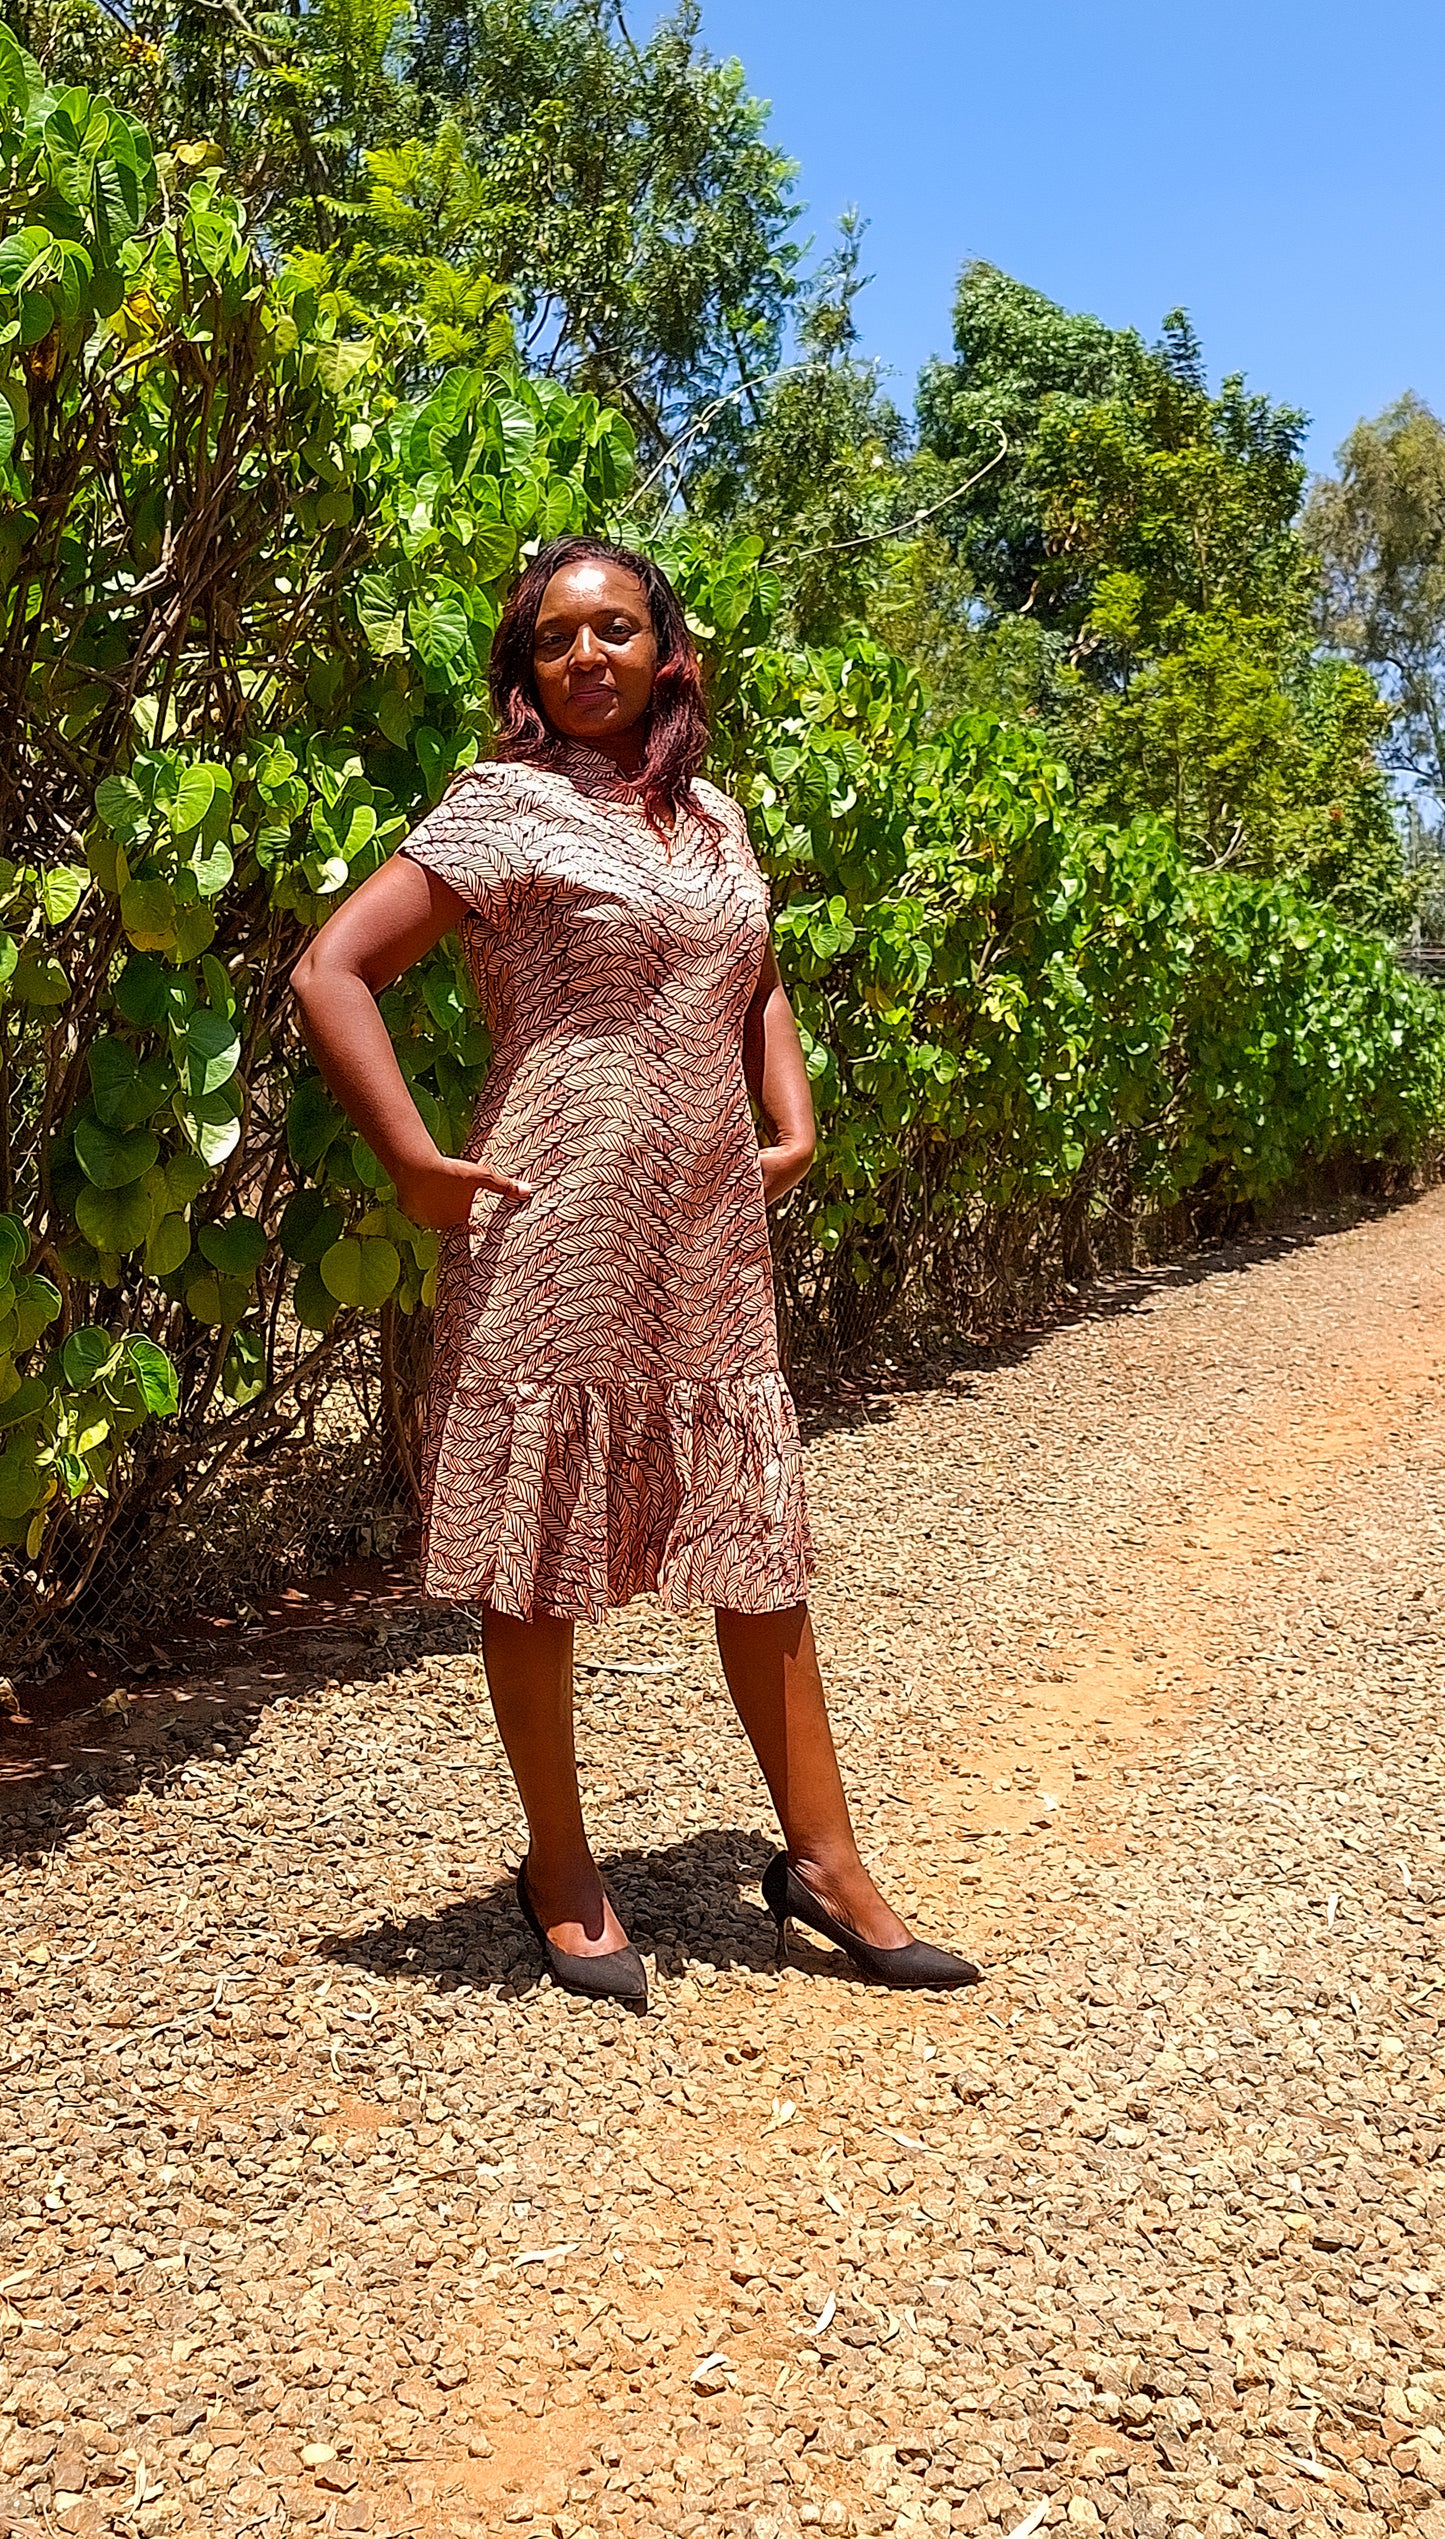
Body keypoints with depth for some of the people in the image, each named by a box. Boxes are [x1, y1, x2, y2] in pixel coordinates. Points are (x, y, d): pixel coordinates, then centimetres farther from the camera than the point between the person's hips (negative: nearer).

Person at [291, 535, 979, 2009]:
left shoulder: (712, 819, 14)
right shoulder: (508, 807, -5)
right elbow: (332, 969, -11)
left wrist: (791, 1124, 15)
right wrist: (416, 1165, -15)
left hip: (713, 1240, 6)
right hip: (558, 1237, -6)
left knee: (759, 1537, 9)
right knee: (542, 1548, 4)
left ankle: (821, 1859, 20)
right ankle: (559, 1869, 21)